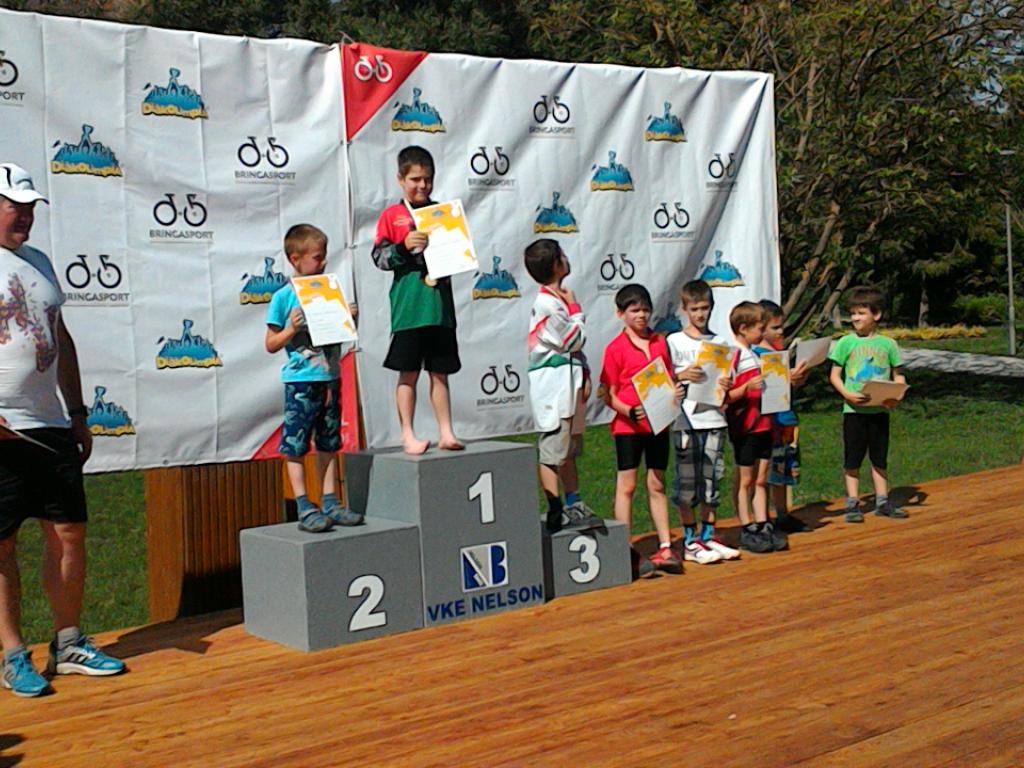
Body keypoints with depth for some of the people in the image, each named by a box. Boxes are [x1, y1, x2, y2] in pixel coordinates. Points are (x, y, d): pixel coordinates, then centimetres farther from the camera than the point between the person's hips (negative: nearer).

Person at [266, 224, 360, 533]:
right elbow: (271, 345, -4)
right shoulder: (284, 297, -6)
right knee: (296, 447, 0)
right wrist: (292, 328, -19)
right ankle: (305, 509, 6)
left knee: (329, 444, 11)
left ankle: (330, 503, 18)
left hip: (329, 377, 5)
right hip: (300, 381, -5)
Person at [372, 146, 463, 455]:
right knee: (408, 374, 2)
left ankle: (445, 432, 15)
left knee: (440, 372, 9)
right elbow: (379, 257, -3)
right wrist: (404, 247, -18)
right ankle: (408, 435, 9)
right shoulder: (392, 215, 2)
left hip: (440, 304, 3)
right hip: (408, 307, -3)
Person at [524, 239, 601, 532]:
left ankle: (574, 505, 24)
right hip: (553, 384, -10)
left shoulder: (558, 298, 13)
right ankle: (556, 514, 2)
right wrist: (575, 308, -2)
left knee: (568, 449, 16)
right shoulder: (547, 304, -16)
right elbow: (574, 340, -14)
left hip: (568, 383, 10)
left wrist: (583, 375, 9)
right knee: (552, 452, -3)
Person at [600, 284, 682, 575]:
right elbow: (608, 395, -7)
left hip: (658, 423, 5)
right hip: (628, 426, -4)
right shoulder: (616, 348, -5)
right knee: (626, 486, 1)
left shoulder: (660, 343, 9)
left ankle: (665, 548, 16)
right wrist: (629, 411, -22)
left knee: (657, 485, 11)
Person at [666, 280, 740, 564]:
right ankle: (690, 542, 5)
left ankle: (708, 536, 17)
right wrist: (682, 375, -20)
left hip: (715, 418, 4)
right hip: (686, 419, -4)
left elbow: (728, 380, 14)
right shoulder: (675, 341, 2)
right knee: (687, 481, -2)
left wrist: (726, 386, -8)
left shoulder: (721, 342, 12)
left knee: (712, 479, 7)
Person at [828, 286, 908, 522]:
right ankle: (853, 504, 12)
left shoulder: (887, 344, 3)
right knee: (852, 460, 4)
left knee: (880, 458, 12)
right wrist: (847, 394, -18)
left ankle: (882, 501, 22)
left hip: (880, 409, 2)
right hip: (854, 410, -1)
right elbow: (834, 375, -1)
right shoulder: (846, 342, -1)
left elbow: (898, 375, 8)